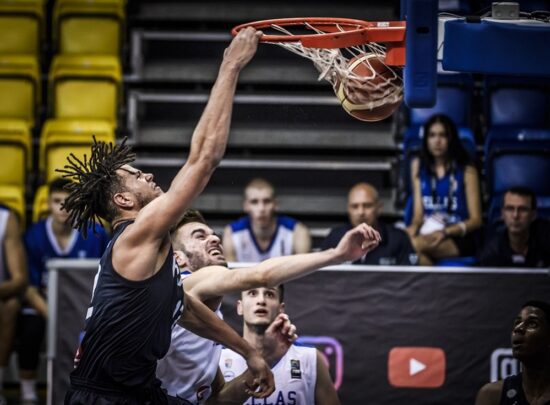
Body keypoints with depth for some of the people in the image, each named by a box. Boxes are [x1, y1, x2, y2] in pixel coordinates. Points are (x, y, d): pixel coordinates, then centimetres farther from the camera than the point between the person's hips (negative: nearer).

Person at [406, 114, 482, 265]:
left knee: (416, 245, -35)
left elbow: (476, 220, -1)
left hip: (458, 238, -3)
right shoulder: (418, 166, 14)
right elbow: (418, 213, 12)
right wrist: (413, 229, -13)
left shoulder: (467, 171, 2)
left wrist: (445, 232, -18)